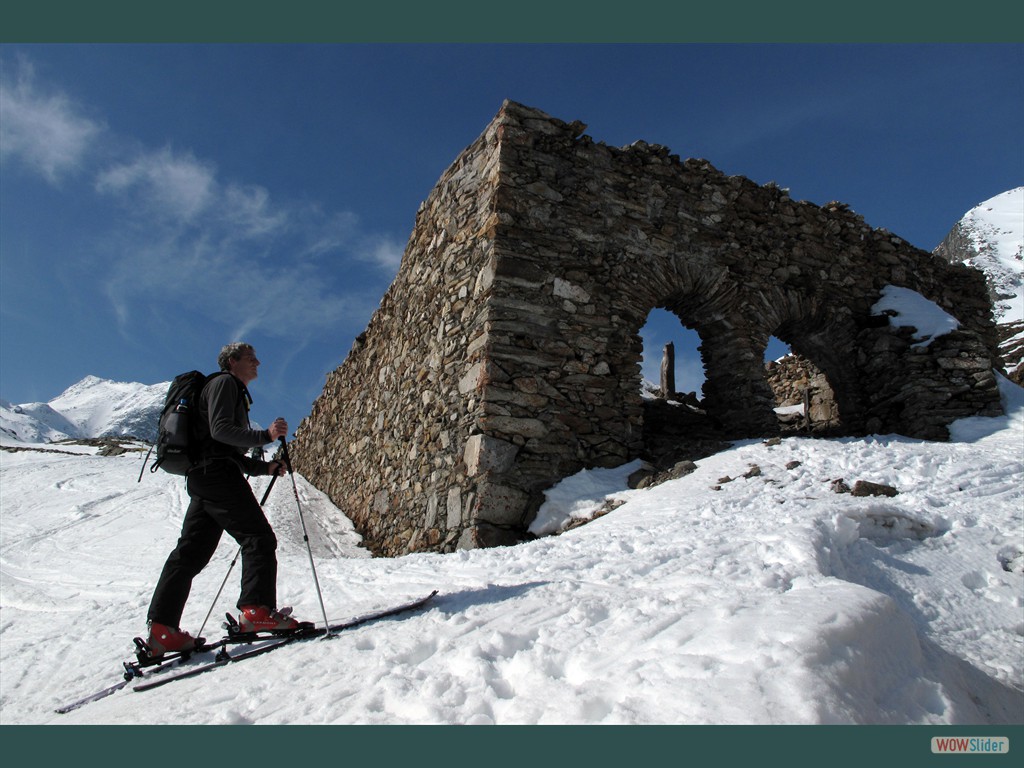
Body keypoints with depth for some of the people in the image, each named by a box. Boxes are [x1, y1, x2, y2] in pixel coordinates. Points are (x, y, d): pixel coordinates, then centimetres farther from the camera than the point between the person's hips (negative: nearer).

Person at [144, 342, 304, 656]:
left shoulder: (235, 392, 30)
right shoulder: (224, 383, 1)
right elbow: (220, 429, -15)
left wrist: (265, 467, 16)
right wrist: (265, 436, -24)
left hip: (203, 477, 10)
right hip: (217, 474, -10)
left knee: (191, 552, 4)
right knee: (259, 538, -11)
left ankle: (161, 628, 3)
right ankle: (257, 610, -18)